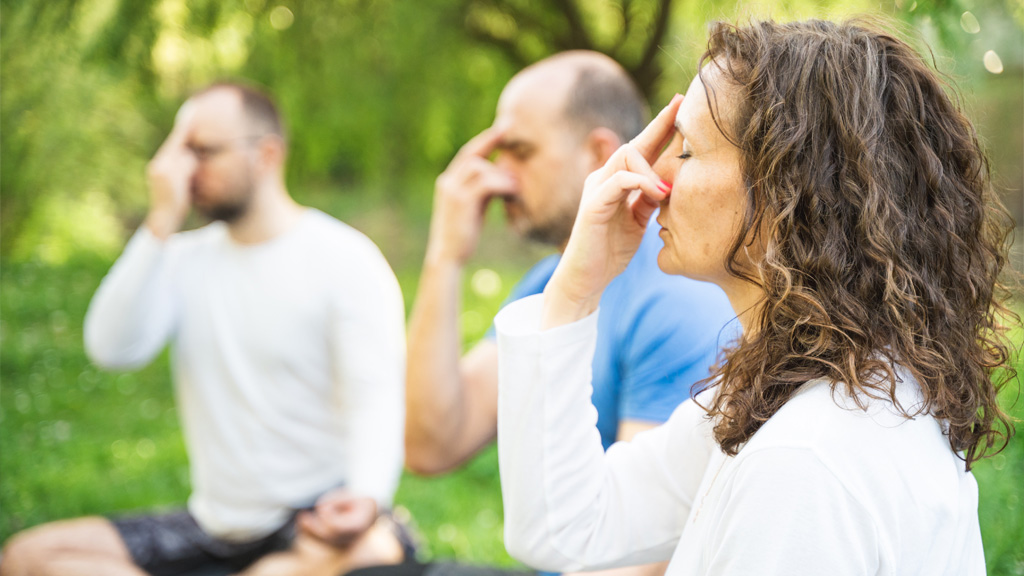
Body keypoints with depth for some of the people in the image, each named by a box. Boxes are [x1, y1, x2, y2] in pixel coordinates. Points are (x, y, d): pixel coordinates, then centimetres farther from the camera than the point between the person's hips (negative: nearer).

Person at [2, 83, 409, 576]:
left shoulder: (346, 260, -5)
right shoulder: (185, 260, 11)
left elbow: (377, 399, -16)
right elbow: (112, 349, -6)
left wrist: (367, 497, -36)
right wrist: (162, 220, -10)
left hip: (318, 517, -5)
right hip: (215, 528, 6)